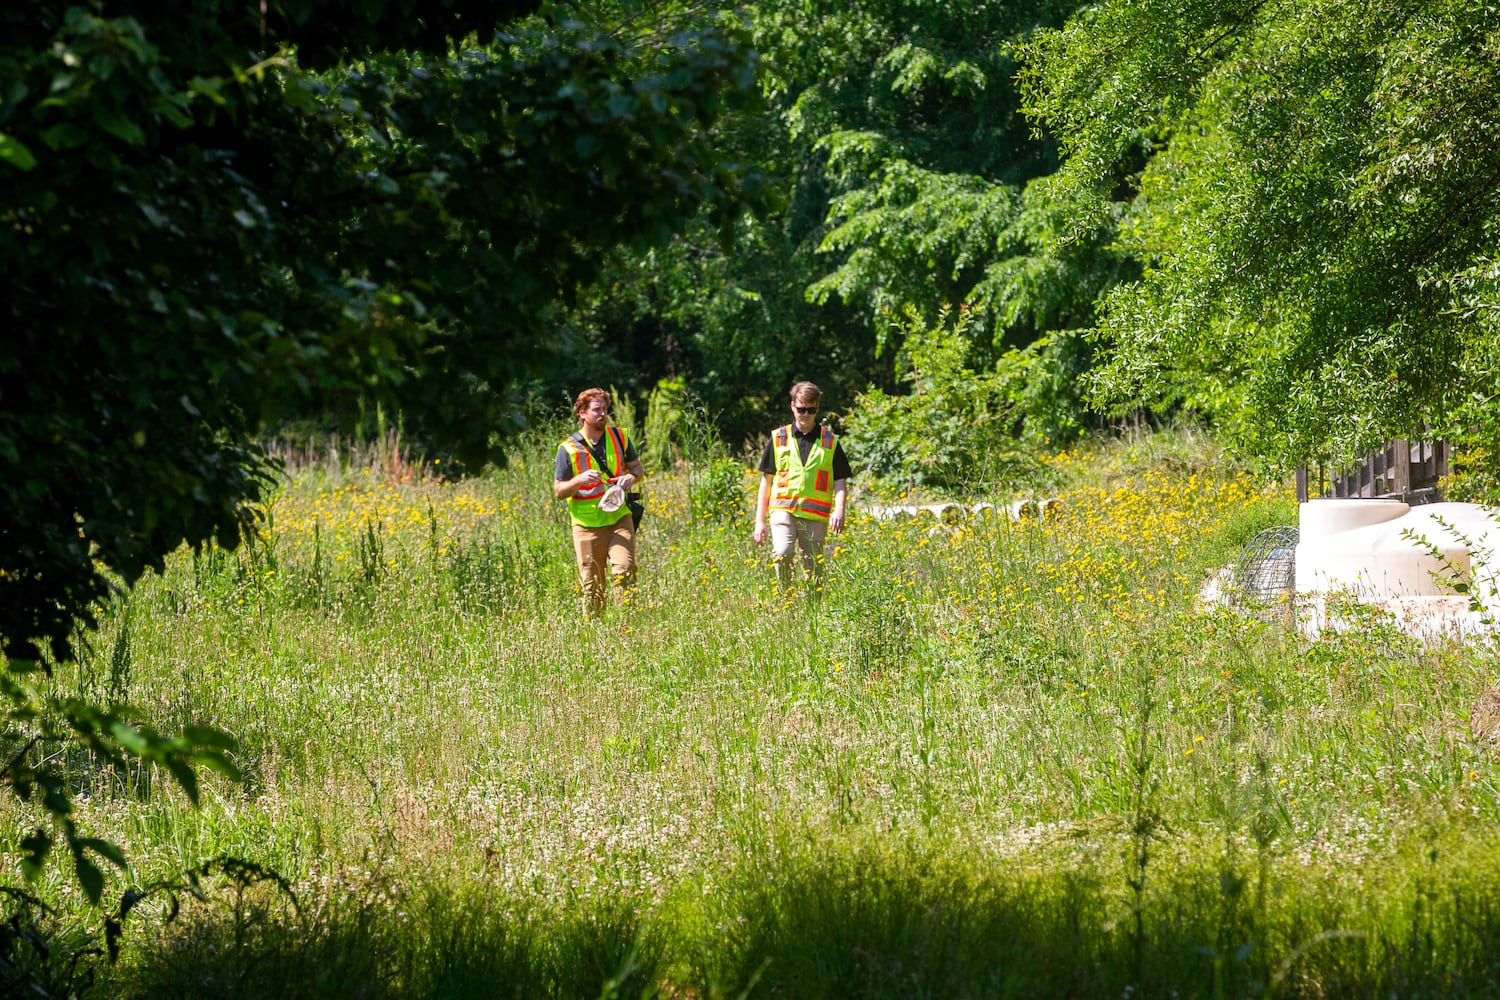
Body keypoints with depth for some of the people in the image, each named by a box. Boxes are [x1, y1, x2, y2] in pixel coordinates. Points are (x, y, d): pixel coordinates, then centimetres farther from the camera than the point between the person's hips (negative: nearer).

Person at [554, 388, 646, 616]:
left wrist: (631, 477, -7)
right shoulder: (569, 448, -3)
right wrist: (579, 480, -19)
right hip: (587, 524, -1)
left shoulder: (619, 437, 5)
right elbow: (558, 491, 0)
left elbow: (638, 468, 17)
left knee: (624, 572, -17)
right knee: (591, 584, 2)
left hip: (619, 519, 1)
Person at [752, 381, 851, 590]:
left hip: (815, 515, 1)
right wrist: (760, 520, 10)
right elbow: (766, 480, 15)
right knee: (782, 553, -25)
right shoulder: (778, 438, 11)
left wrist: (839, 510, -10)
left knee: (814, 571, 1)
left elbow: (840, 480, 9)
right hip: (783, 509, -1)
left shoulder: (830, 441, 10)